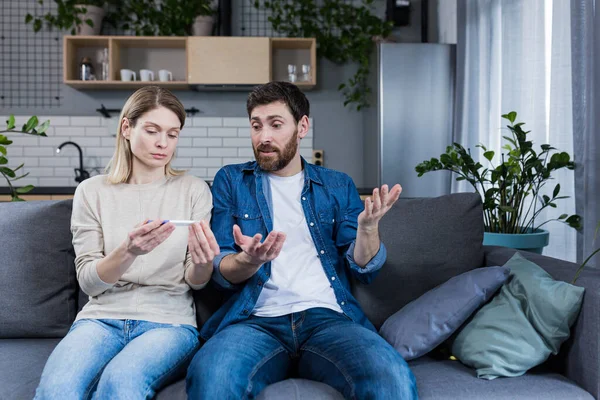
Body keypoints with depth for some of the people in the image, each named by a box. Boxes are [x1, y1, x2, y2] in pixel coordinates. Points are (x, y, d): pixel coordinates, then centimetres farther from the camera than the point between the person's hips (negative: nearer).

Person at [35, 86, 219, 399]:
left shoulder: (194, 190, 5)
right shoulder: (92, 191, 7)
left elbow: (196, 282, 5)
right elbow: (88, 282, 1)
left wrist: (202, 263, -20)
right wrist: (128, 251, -20)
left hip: (169, 320, 0)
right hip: (102, 317, 1)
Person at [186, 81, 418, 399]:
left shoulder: (338, 186, 16)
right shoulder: (231, 181, 13)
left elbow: (363, 269, 10)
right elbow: (220, 270, 7)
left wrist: (368, 227, -12)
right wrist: (250, 261, -17)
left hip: (328, 317, 1)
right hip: (257, 321, 0)